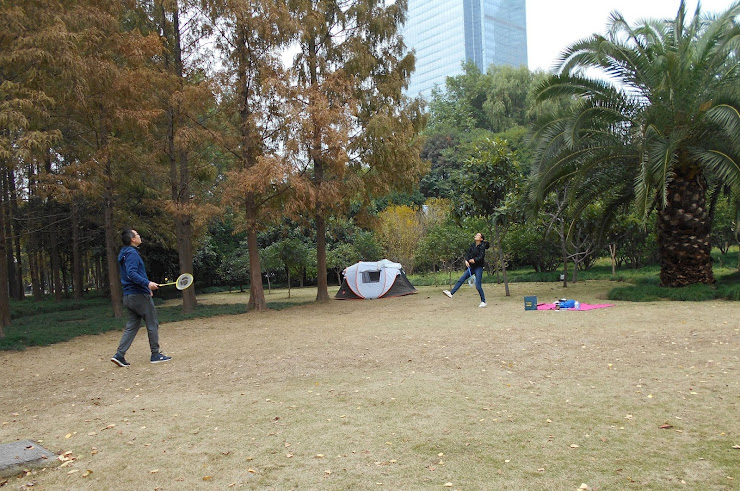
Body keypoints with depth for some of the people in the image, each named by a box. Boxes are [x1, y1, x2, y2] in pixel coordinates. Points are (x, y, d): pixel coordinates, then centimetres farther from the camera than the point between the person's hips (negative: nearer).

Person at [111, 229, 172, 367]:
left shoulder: (125, 254, 16)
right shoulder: (132, 254, -15)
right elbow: (132, 273, -27)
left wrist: (145, 286, 24)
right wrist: (147, 283, -33)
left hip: (128, 296, 9)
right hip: (139, 295, -9)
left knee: (132, 326, 12)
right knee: (152, 325, 2)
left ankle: (119, 354, 5)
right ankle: (156, 354, 8)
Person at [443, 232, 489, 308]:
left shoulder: (482, 246, -11)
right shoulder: (472, 245, 7)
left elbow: (481, 256, -20)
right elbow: (467, 253, 2)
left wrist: (475, 260, -35)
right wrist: (466, 260, -16)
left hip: (478, 267, -6)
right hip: (471, 267, 6)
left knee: (478, 286, -7)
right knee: (461, 279, -1)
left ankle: (483, 302, 7)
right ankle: (451, 293, -3)